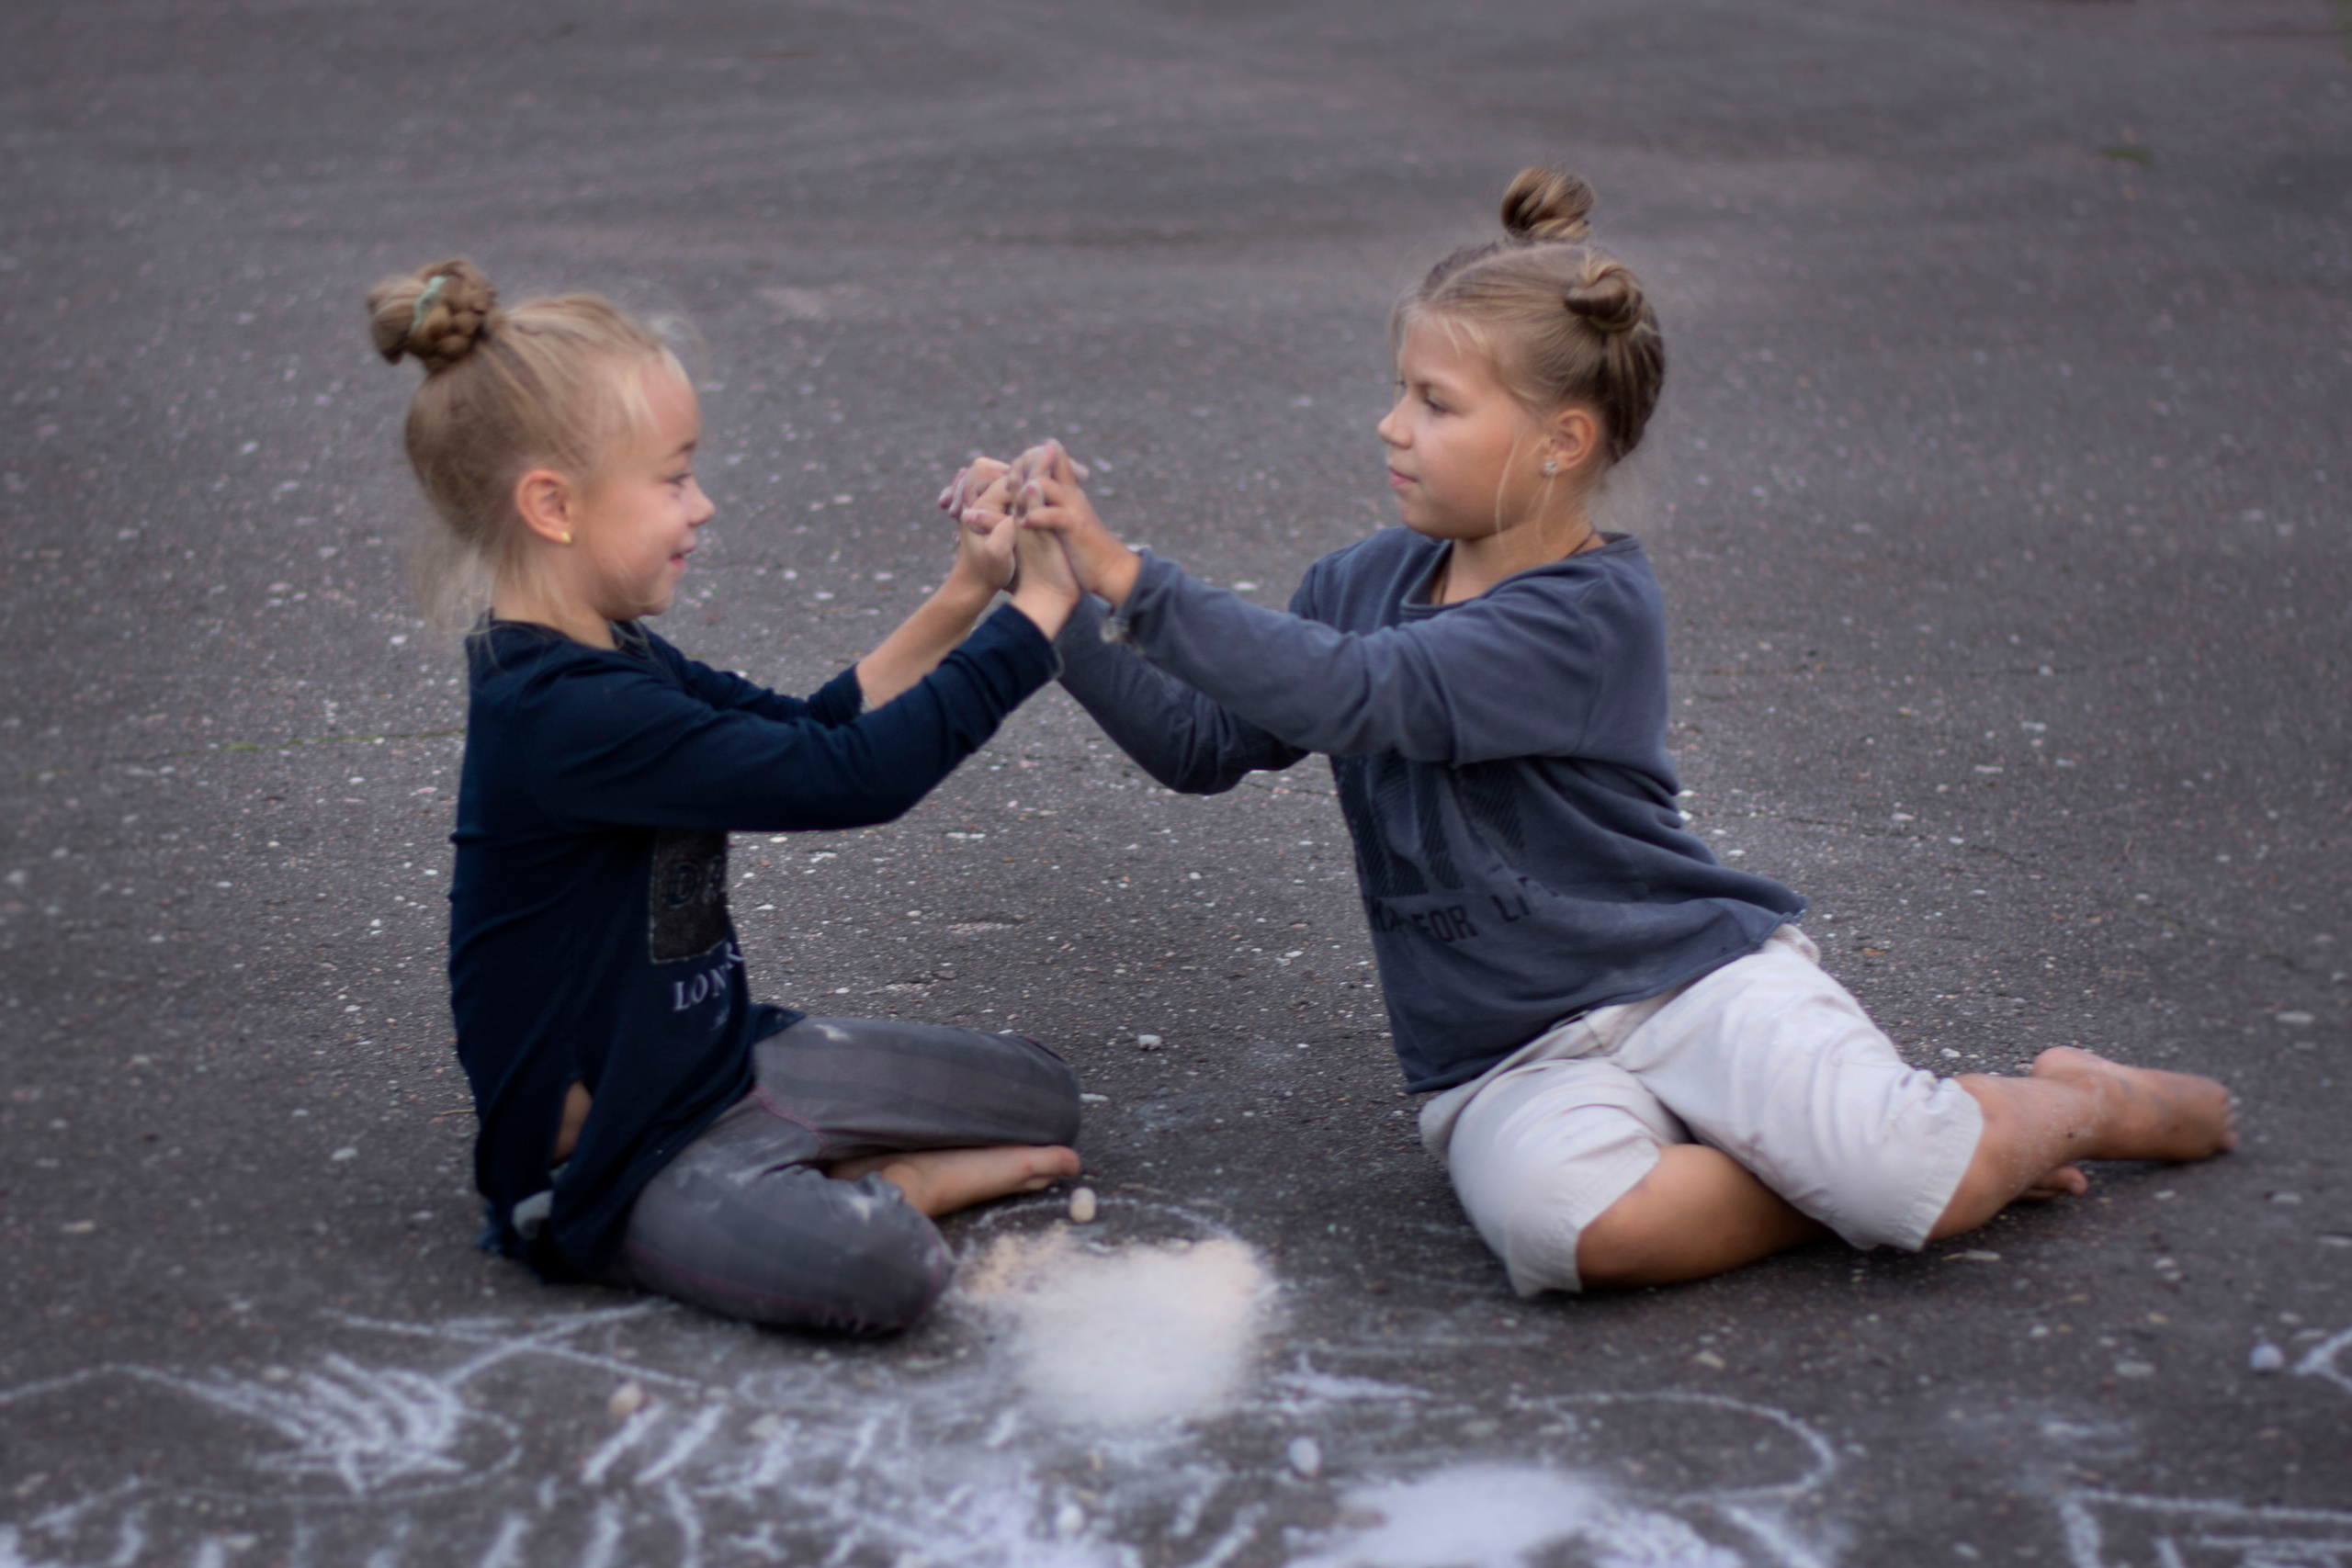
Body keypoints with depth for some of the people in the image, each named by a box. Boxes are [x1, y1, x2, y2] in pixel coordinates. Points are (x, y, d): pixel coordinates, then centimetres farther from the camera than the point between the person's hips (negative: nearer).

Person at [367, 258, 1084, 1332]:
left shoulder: (613, 660, 4)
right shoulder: (563, 715, -30)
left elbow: (810, 734, 11)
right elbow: (851, 777, -32)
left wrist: (961, 600, 0)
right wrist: (1035, 614, -23)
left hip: (724, 1057, 10)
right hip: (607, 1155, -9)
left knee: (1042, 1096, 12)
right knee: (880, 1269, -33)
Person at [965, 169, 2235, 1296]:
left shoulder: (1595, 613, -15)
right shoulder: (1367, 582, 9)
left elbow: (1350, 696, -27)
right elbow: (1205, 746, 9)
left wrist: (1128, 576, -27)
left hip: (1690, 972, -4)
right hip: (1506, 1059, 4)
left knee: (1907, 1178, -28)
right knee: (1569, 1227, -33)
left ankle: (2075, 1108, 9)